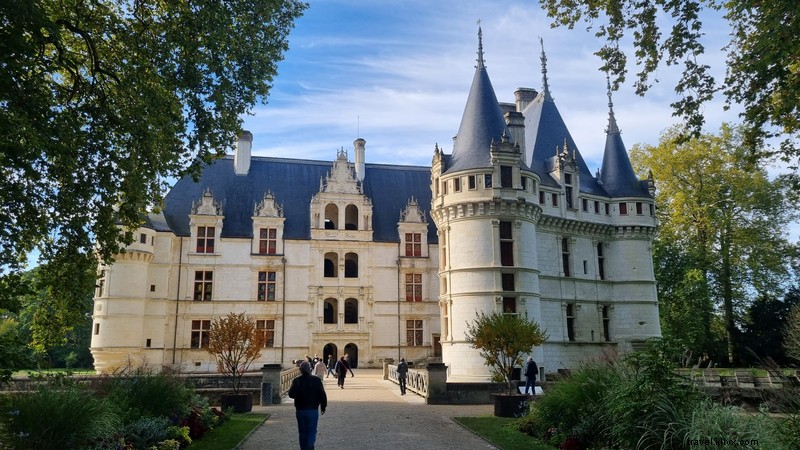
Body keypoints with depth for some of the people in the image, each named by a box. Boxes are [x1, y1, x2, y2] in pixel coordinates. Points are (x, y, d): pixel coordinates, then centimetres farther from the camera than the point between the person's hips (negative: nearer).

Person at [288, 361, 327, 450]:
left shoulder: (296, 381, -5)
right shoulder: (316, 380, -6)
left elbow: (291, 394, -12)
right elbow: (322, 395, -4)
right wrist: (323, 406, 8)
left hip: (300, 410, 1)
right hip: (313, 410, -1)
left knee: (302, 433, 14)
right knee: (312, 432, 3)